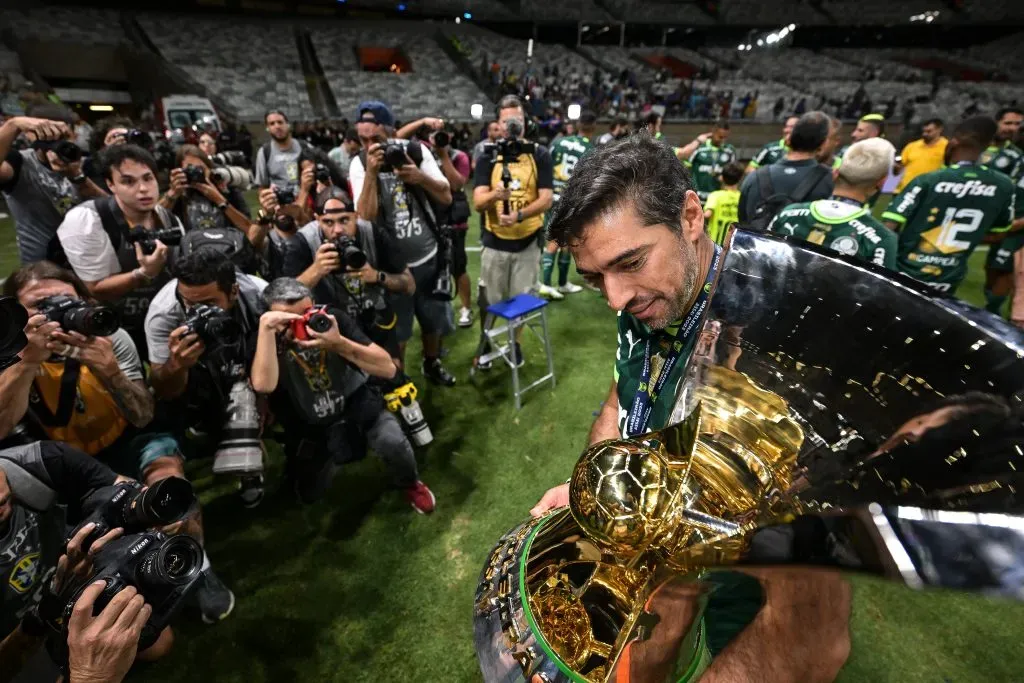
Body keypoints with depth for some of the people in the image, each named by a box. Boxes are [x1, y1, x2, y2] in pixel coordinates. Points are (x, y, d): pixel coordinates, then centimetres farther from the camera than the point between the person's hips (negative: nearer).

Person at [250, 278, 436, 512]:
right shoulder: (270, 343, -18)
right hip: (311, 427, 2)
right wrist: (264, 325, -43)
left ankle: (409, 484, 7)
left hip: (357, 403, -1)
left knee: (393, 443, -28)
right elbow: (263, 385, -41)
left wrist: (339, 344, -36)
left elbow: (388, 369, -24)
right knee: (308, 494, 6)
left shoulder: (333, 318, -17)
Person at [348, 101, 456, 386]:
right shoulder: (359, 164, -9)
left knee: (434, 320, 20)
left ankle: (432, 364, 46)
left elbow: (446, 197, -8)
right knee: (396, 333, 9)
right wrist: (372, 172, -28)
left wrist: (419, 176, -24)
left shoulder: (417, 152, -5)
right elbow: (365, 218, -21)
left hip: (428, 257, 2)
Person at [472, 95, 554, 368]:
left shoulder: (540, 155, -2)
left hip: (528, 242, 0)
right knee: (490, 300, 10)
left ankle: (515, 342, 35)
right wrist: (496, 195, -32)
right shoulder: (488, 156, -1)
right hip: (494, 242, 1)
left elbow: (546, 199, -10)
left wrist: (519, 215, -27)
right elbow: (478, 202, -9)